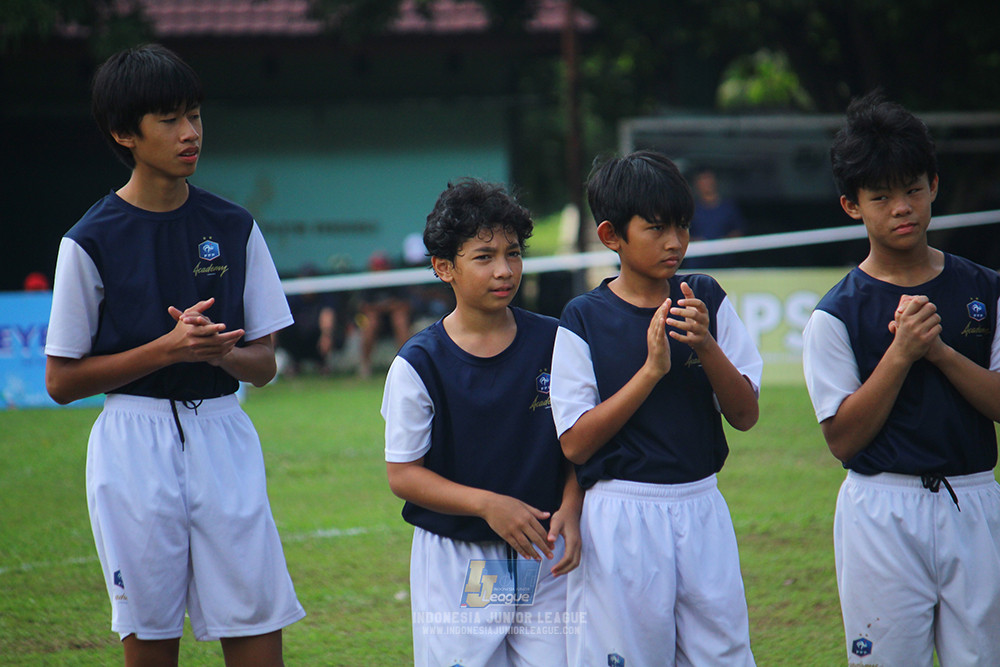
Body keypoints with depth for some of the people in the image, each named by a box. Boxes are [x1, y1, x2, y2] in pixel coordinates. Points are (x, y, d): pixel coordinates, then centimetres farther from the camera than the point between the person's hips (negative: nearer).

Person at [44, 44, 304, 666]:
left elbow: (264, 363, 9)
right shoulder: (91, 241, -4)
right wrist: (168, 348, -15)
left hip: (224, 435, 3)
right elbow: (62, 380, -4)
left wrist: (218, 350, -14)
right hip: (135, 447, -2)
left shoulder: (234, 227, 5)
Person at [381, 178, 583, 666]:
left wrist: (570, 510, -8)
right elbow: (402, 474, -6)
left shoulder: (552, 343, 2)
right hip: (456, 562, -2)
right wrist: (488, 504, -17)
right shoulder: (419, 364, -6)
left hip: (543, 557, 2)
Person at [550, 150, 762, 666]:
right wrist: (652, 369, -18)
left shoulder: (707, 300, 5)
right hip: (620, 521, -3)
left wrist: (706, 346, -12)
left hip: (702, 510, 4)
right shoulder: (585, 320, -6)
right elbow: (575, 444, -11)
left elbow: (745, 415, 4)